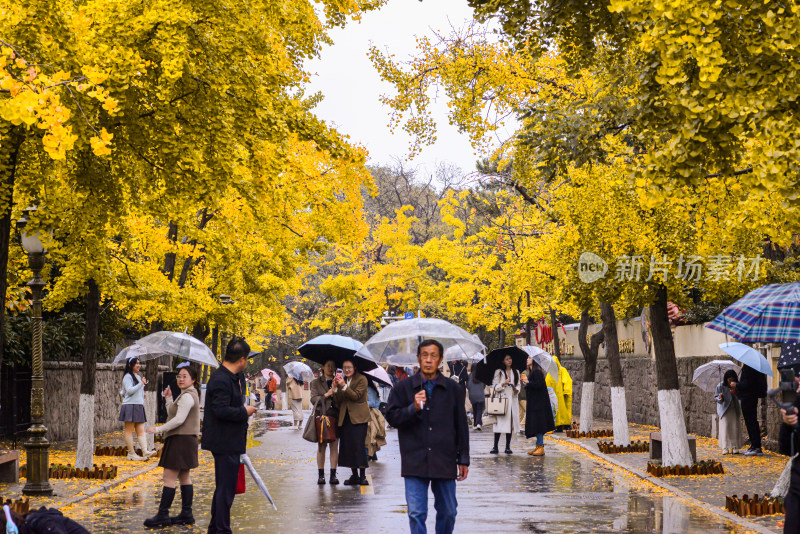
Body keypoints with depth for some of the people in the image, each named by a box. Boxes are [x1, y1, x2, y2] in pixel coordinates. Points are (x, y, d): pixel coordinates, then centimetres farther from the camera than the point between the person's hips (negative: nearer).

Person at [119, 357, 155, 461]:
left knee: (141, 431, -3)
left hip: (139, 406, 8)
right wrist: (141, 384, -16)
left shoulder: (138, 377, 21)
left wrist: (142, 394, 15)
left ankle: (145, 451, -13)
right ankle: (131, 453, -1)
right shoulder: (127, 377, -6)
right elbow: (129, 390, -18)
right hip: (130, 406, -8)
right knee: (129, 430, -3)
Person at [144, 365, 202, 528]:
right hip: (185, 440, 11)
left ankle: (163, 515, -10)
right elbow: (172, 414, 23)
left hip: (181, 440, -11)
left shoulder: (187, 396, -15)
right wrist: (169, 399, 15)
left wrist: (159, 429, -19)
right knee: (184, 478, 13)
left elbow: (179, 419, -22)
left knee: (169, 478, -10)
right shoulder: (190, 395, 19)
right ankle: (186, 514, 16)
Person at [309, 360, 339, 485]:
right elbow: (313, 399, 0)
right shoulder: (316, 382, 10)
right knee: (321, 446, -2)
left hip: (335, 417, 2)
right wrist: (326, 395, -12)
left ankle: (333, 474, 1)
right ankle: (321, 475, 3)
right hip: (321, 416, -2)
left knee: (334, 445, -2)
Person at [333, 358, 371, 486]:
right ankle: (354, 475, 11)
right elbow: (338, 401, 10)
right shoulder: (342, 380, 17)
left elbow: (356, 396, -12)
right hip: (345, 418, 6)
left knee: (358, 445, -11)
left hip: (358, 418, -6)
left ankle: (362, 475, -6)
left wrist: (344, 386, -18)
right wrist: (336, 388, -5)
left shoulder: (361, 379, 0)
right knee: (347, 446, 3)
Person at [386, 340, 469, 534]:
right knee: (416, 513, -5)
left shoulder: (453, 389, 7)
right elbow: (392, 417, 1)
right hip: (415, 462, -1)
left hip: (444, 462, 1)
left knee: (448, 512, 9)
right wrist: (413, 408, -16)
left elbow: (461, 426, 10)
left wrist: (463, 460, 9)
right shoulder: (404, 387, 5)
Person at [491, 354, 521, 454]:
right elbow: (495, 387, 1)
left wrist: (517, 390, -3)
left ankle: (508, 447, 6)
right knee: (500, 422, -9)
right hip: (501, 399, -3)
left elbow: (518, 385, 18)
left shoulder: (516, 372, 16)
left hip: (513, 400, 3)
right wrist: (503, 384, -15)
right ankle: (495, 446, -5)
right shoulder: (499, 372, 5)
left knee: (511, 422, 0)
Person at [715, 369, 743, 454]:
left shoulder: (736, 386, 1)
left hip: (734, 410, 2)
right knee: (725, 427, -10)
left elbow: (739, 397, 4)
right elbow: (716, 397, -1)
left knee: (735, 427, -3)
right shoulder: (721, 386, -6)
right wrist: (720, 398, -23)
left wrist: (735, 392, -15)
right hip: (724, 409, -2)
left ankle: (735, 447, 2)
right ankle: (725, 448, -9)